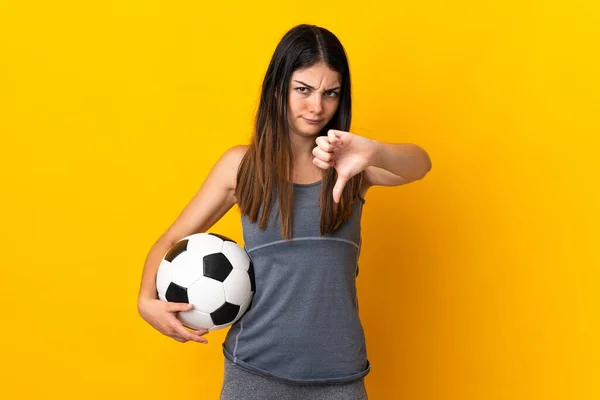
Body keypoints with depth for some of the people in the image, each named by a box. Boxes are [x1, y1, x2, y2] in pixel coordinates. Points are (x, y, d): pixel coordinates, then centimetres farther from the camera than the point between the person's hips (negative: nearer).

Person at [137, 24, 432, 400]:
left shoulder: (351, 165, -1)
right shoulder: (241, 163, -1)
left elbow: (420, 164, -20)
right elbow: (171, 241, 5)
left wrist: (373, 153, -41)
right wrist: (147, 300, -14)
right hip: (255, 370, 0)